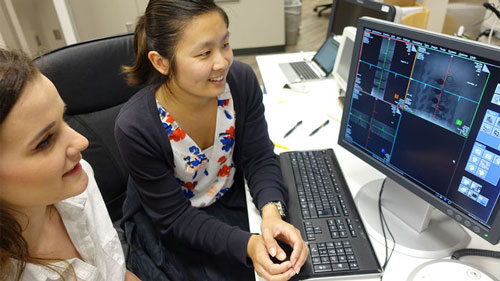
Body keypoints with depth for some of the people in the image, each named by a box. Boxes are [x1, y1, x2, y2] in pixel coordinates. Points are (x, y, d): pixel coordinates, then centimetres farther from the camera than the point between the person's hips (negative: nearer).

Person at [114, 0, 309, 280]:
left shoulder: (242, 80, -19)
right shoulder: (135, 126, -29)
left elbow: (259, 158, -11)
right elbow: (174, 217, -21)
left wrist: (272, 212, -30)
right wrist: (246, 244, -34)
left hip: (232, 198, 3)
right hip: (165, 226, -2)